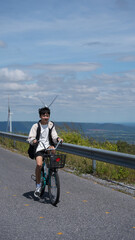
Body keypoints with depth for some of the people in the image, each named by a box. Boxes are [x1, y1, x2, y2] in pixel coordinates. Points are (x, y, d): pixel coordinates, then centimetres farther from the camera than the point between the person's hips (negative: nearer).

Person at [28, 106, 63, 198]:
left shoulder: (51, 125, 7)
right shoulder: (36, 126, -1)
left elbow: (54, 136, 3)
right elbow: (30, 138, -5)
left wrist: (58, 139, -20)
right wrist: (33, 141, -27)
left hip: (48, 146, 2)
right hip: (39, 147, -2)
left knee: (53, 149, -33)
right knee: (39, 164, -24)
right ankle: (38, 185, -4)